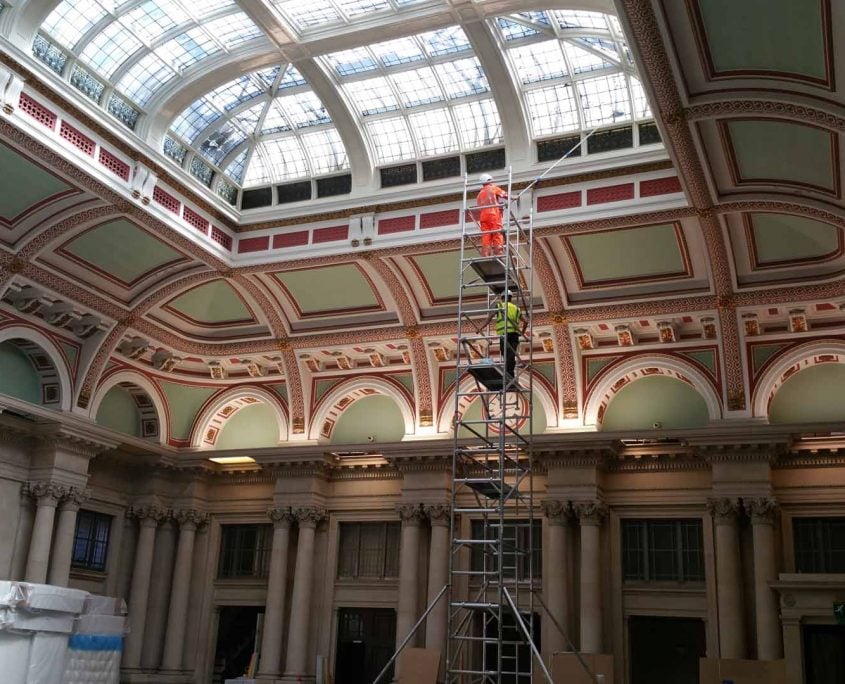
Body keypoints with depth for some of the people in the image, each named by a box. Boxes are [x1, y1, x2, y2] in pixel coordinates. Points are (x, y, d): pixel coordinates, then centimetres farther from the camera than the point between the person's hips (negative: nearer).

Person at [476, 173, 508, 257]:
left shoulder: (480, 194, 25)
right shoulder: (493, 188, 10)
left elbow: (478, 206, 19)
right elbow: (505, 195, 11)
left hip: (483, 216, 5)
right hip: (493, 214, -5)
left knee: (485, 236, -2)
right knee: (497, 234, -7)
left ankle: (485, 255, -11)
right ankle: (497, 252, -18)